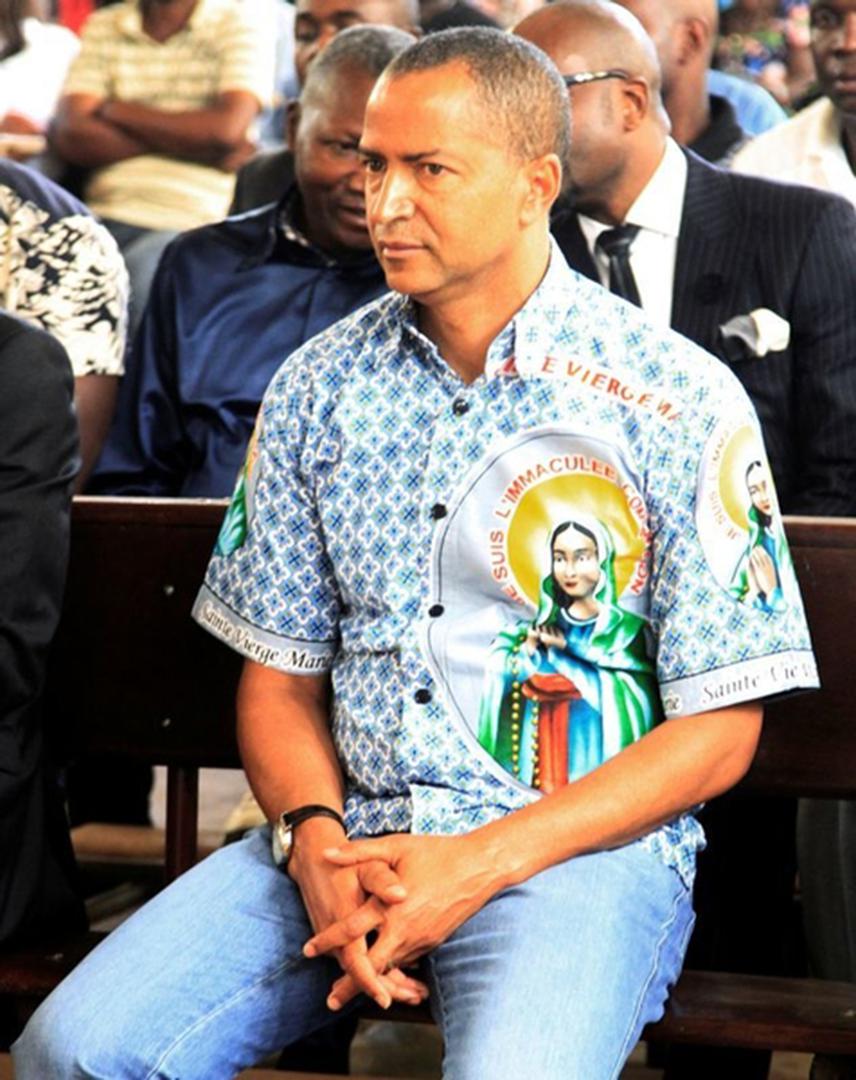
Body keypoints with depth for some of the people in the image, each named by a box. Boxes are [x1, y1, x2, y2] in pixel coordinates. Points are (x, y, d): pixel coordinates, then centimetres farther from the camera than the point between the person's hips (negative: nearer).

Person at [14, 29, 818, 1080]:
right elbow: (280, 676, 13)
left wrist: (482, 863, -14)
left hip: (585, 845, -4)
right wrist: (316, 839, -9)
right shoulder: (318, 385, 10)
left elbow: (717, 731, -4)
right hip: (348, 830, 4)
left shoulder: (679, 401, -3)